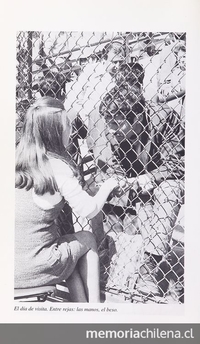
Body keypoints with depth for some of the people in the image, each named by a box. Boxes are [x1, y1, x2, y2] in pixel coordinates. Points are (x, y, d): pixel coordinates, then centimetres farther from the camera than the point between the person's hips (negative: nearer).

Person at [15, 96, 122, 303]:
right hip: (32, 268, -6)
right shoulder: (58, 167, -17)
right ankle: (94, 304, 28)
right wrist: (107, 186, 5)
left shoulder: (16, 158, 0)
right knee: (87, 239, 19)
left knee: (70, 247, 27)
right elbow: (89, 210, -13)